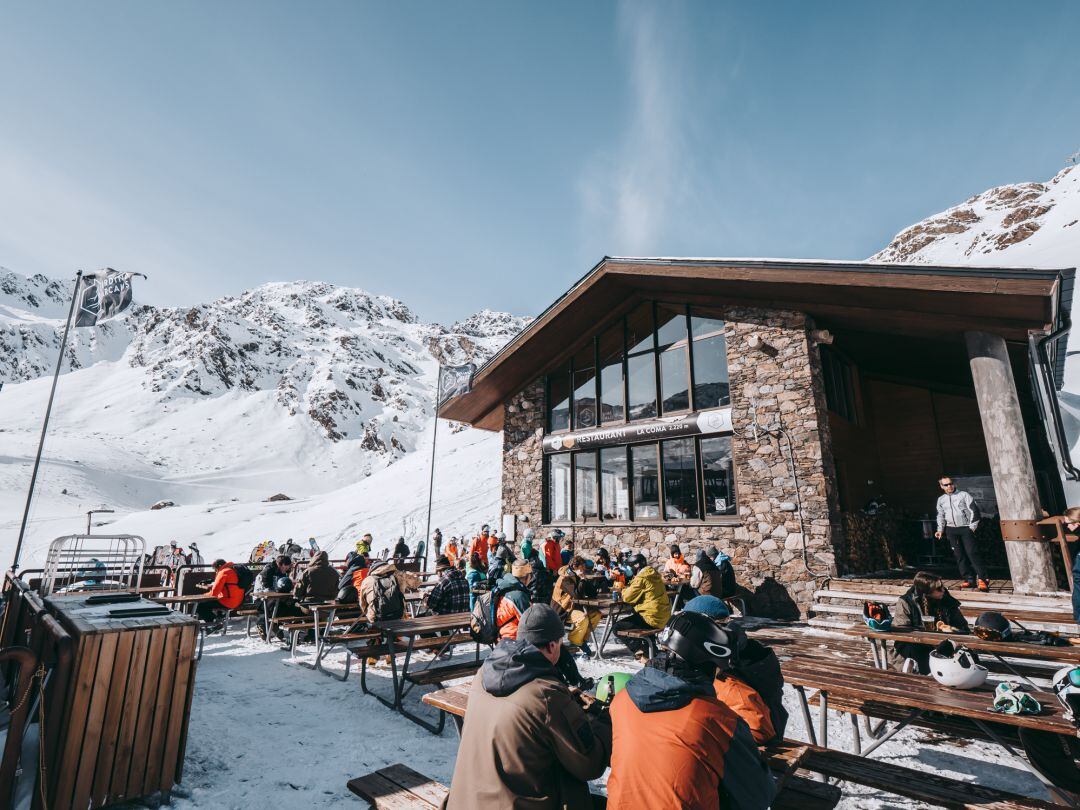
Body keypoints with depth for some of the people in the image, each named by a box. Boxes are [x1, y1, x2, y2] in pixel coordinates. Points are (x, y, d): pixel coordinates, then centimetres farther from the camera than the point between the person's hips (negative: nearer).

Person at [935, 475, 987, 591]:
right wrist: (940, 530, 10)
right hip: (951, 530, 4)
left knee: (972, 553, -12)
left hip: (966, 528, -4)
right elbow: (941, 516, 19)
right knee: (959, 555, 3)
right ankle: (969, 579, 6)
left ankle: (983, 579, -8)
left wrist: (972, 526, -7)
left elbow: (974, 510, -3)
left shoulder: (964, 495, -1)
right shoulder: (941, 500, 12)